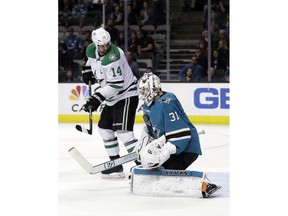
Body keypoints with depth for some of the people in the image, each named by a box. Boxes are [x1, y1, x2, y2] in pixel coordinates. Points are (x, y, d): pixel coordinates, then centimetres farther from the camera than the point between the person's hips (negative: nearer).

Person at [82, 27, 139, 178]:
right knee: (104, 128, 13)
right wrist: (87, 70, 11)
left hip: (126, 95, -10)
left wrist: (98, 98, -30)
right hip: (112, 97, 10)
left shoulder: (113, 57, -27)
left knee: (122, 131, -20)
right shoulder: (91, 50, -2)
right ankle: (116, 165, 21)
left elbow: (115, 84, -29)